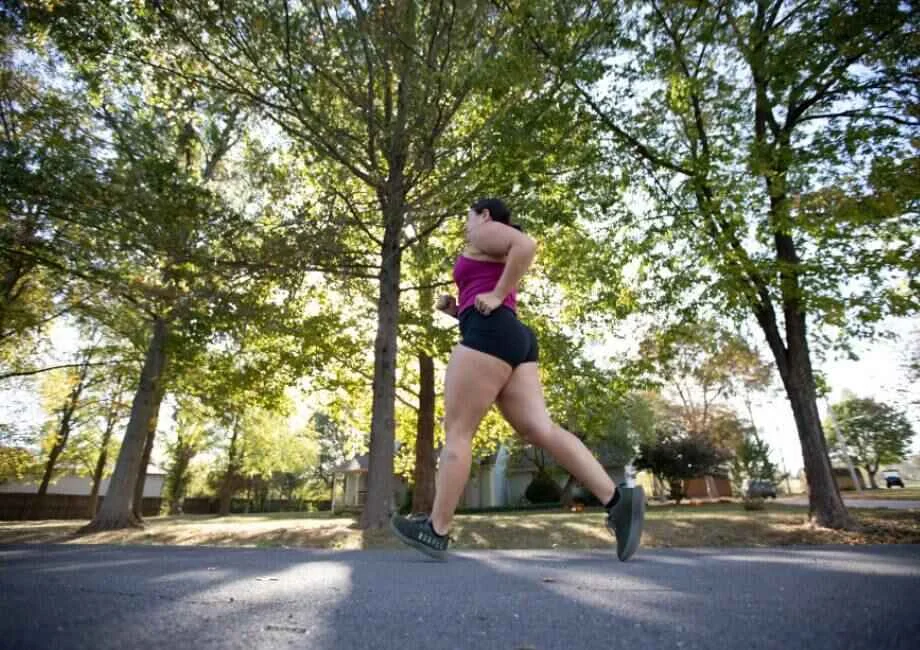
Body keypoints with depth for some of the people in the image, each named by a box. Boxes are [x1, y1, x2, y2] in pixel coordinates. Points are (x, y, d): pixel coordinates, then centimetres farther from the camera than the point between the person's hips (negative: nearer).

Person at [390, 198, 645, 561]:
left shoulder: (486, 232, 9)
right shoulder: (500, 263, 35)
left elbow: (527, 244, -13)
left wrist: (495, 297, -13)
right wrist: (456, 310, 23)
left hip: (490, 335, -10)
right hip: (515, 341, 10)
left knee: (457, 431, -7)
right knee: (540, 430, -5)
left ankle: (436, 531, -1)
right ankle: (618, 500, -15)